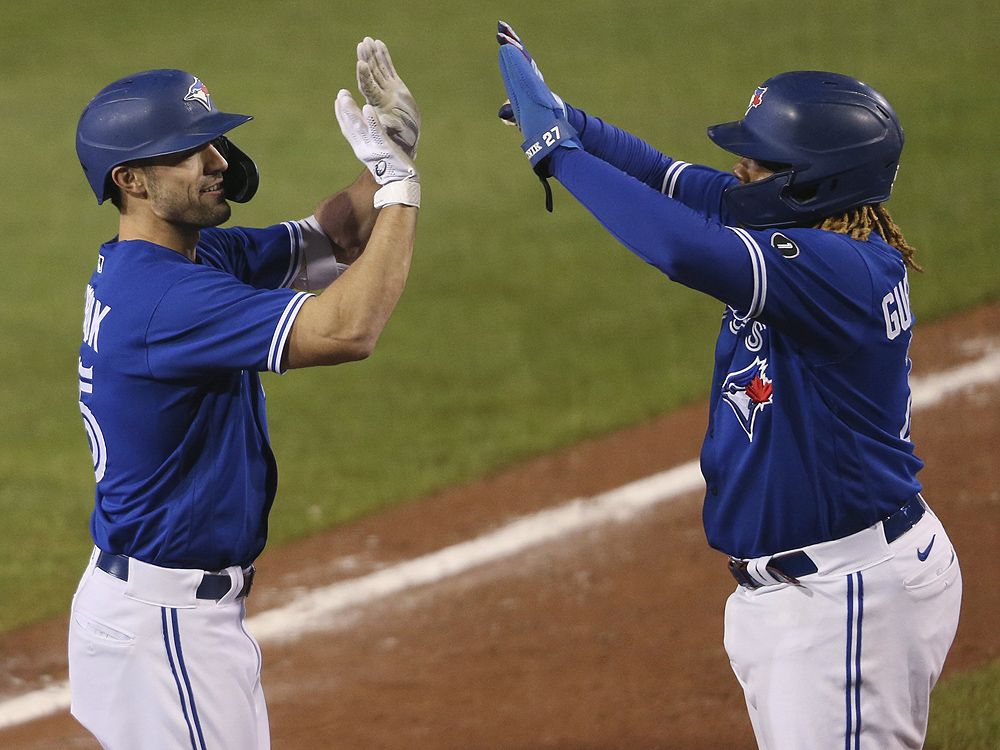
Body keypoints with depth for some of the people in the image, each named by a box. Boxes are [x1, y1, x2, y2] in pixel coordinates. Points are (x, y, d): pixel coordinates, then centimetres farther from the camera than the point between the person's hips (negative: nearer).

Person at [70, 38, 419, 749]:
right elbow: (347, 329, -33)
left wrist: (390, 150, -5)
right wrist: (401, 184, -24)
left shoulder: (199, 256, 8)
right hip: (167, 622, -10)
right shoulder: (162, 297, -24)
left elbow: (327, 240, 13)